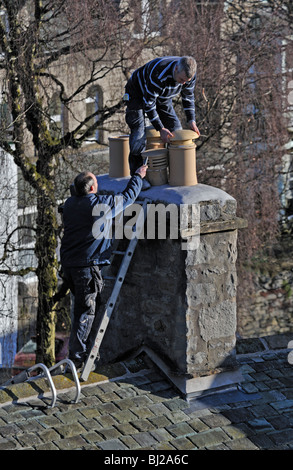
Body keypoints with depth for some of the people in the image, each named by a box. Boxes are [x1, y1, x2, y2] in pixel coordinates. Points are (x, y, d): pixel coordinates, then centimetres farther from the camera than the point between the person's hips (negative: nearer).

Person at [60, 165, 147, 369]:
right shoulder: (101, 204, -12)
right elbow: (127, 198, 2)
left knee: (89, 305, 20)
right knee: (85, 311, -2)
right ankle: (76, 358, -2)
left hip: (68, 263, 8)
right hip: (87, 264, -8)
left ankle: (88, 350, 29)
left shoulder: (70, 204, 8)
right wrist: (138, 177, 19)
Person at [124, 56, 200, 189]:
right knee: (138, 131, -19)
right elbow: (148, 103, -33)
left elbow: (188, 97, -2)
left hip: (162, 97, 6)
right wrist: (160, 129, -32)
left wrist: (191, 120, -10)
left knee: (175, 128, -3)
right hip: (138, 92, -6)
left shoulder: (189, 74, -22)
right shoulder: (159, 74, -43)